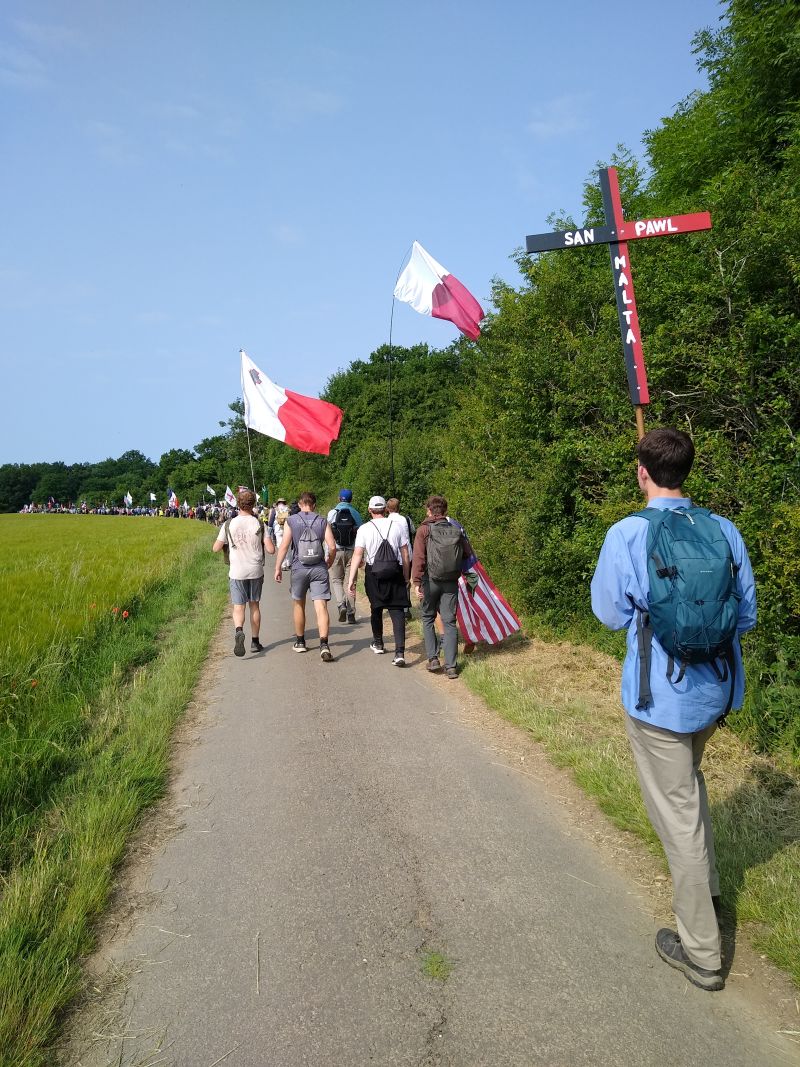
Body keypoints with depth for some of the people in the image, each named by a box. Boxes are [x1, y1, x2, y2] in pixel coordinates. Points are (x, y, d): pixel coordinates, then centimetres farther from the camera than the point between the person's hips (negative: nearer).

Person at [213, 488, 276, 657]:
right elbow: (271, 550, -8)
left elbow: (216, 548, 1)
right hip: (256, 571, 1)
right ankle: (255, 642, 20)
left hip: (237, 572, -1)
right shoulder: (260, 524, -5)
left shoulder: (228, 525, -4)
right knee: (254, 605, 14)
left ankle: (239, 631, -27)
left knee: (238, 607, 2)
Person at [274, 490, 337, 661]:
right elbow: (332, 546, -4)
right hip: (319, 569, 0)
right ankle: (324, 645, -18)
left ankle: (300, 642, 30)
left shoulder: (291, 521, -1)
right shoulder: (323, 521, 1)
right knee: (321, 606, -5)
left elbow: (284, 546, -6)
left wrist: (278, 567, 2)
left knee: (299, 605, 18)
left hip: (299, 568, 0)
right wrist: (329, 563, 13)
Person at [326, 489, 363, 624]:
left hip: (336, 551, -1)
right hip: (351, 551, 1)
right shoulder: (355, 514, 2)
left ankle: (341, 604, -12)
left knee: (336, 580, 10)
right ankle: (351, 613, 5)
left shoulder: (332, 512, -1)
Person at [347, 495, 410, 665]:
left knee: (376, 608, 20)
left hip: (373, 574, 0)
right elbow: (405, 555, 4)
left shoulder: (364, 529, -3)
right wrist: (406, 577, 14)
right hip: (395, 574, 0)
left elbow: (357, 555, -8)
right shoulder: (397, 526, 2)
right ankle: (400, 652, -13)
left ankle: (378, 643, 37)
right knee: (397, 610, -1)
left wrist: (351, 580, -7)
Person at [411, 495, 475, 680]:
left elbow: (418, 557, -14)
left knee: (428, 618, 17)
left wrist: (416, 582, -16)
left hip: (431, 581, -2)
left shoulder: (424, 530, -5)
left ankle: (433, 658, 10)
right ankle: (451, 666, 3)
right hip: (452, 582, 2)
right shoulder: (456, 530, 5)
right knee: (449, 622, 6)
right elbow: (468, 555, 6)